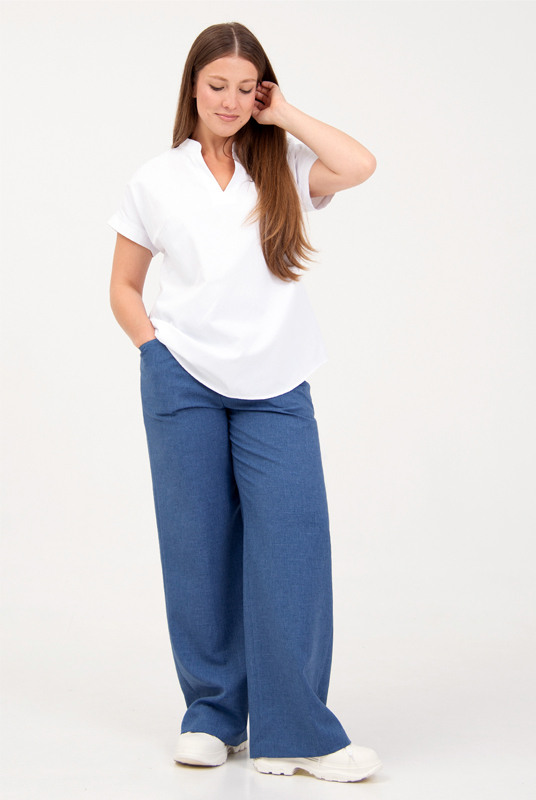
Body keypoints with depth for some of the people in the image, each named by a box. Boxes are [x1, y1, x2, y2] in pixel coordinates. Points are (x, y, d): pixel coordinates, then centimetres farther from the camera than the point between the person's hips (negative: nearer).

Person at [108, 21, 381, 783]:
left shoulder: (283, 170, 6)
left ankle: (294, 732, -3)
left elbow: (359, 165, -15)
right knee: (200, 547, 6)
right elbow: (124, 286, 14)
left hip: (275, 388, 0)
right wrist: (156, 349, -1)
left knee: (291, 541, -8)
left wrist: (284, 115, -4)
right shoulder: (157, 181, 7)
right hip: (184, 382, 0)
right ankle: (212, 714, 18)